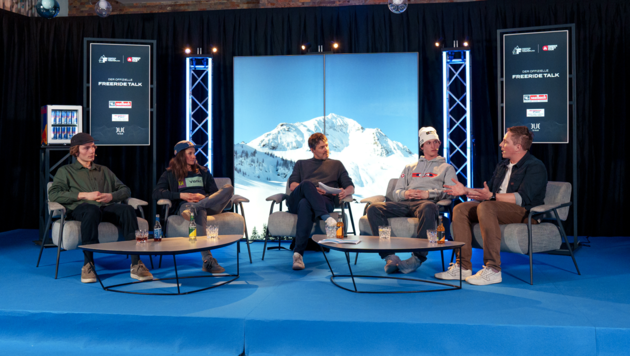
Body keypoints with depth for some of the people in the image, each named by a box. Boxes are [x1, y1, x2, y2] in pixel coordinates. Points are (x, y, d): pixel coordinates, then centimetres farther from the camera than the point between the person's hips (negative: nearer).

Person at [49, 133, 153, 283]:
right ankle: (88, 264, -36)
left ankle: (136, 264, -40)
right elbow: (53, 194, 4)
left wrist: (111, 196, 2)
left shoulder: (104, 170, 33)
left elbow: (125, 190, 26)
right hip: (80, 208, -3)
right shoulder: (66, 171, 22)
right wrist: (83, 195, -6)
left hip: (107, 208, 3)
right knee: (92, 210, -41)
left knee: (128, 210, -32)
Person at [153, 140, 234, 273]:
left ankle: (194, 208, -46)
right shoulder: (170, 174, 19)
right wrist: (181, 195, -8)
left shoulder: (203, 171, 29)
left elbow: (215, 193, 19)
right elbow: (156, 193, 3)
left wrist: (204, 197, -5)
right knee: (200, 212, -43)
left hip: (207, 204, 4)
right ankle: (207, 260, -56)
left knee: (228, 188, -25)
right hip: (183, 206, -4)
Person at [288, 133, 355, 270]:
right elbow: (292, 185, 14)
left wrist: (345, 192, -6)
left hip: (325, 201, -1)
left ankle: (298, 253, -49)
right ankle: (325, 217, -52)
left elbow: (351, 187, 21)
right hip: (296, 201, 1)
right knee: (307, 183, -35)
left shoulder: (336, 164, 33)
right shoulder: (301, 164, 32)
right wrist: (311, 189, -6)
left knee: (305, 204, -39)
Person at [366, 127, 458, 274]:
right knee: (373, 208, -25)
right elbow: (396, 193, 23)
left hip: (426, 202, -3)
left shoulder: (446, 168, 25)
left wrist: (428, 193, -9)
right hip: (404, 203, 4)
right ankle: (389, 256, -34)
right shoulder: (410, 168, 34)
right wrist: (405, 193, -2)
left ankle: (418, 257, -41)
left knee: (428, 208, -43)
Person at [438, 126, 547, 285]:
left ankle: (493, 270, -38)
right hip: (498, 208, 9)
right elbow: (488, 192, 27)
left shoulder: (535, 167, -8)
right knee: (460, 209, -10)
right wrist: (466, 191, 14)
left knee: (485, 207, -36)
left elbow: (522, 198, -22)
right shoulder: (502, 166, 20)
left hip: (525, 212, -9)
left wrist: (492, 196, -30)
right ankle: (463, 266, -16)